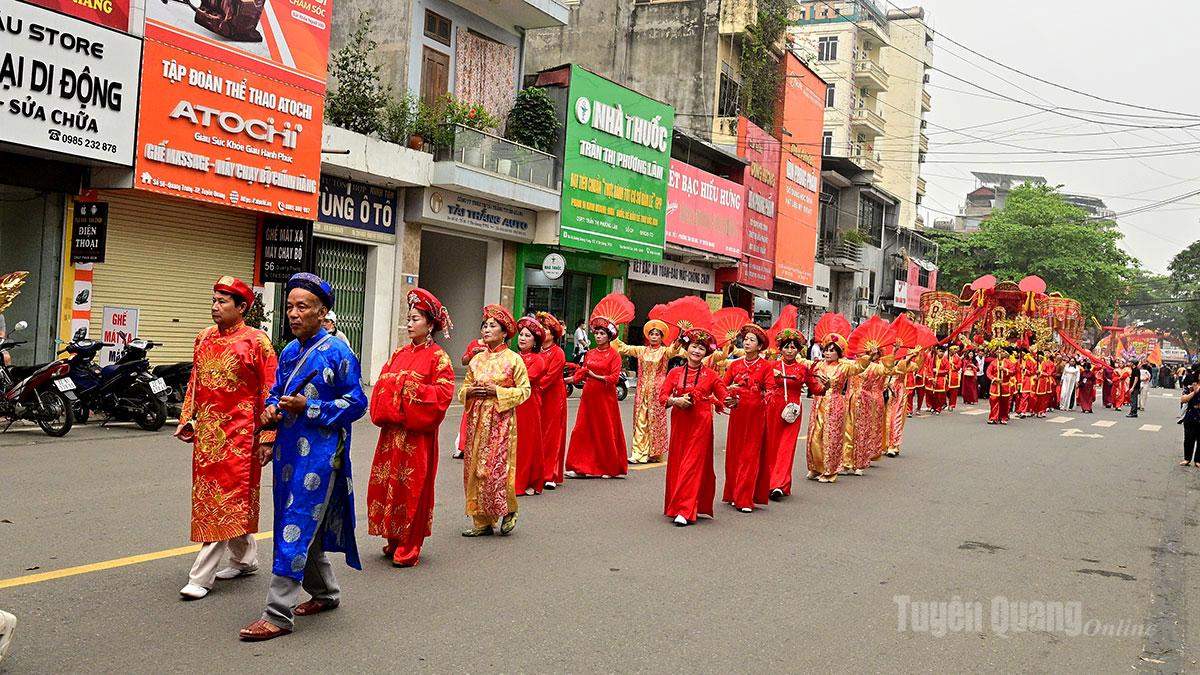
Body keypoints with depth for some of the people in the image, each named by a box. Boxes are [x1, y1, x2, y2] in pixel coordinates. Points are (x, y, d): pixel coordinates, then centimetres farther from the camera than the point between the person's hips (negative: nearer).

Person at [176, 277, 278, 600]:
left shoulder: (256, 341, -8)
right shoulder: (204, 338, 11)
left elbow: (269, 392, -9)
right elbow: (195, 382, 18)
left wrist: (267, 436, -12)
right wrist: (187, 419, 10)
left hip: (238, 432, -7)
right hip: (206, 430, 7)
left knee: (226, 499, -5)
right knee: (209, 497, 14)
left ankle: (201, 576, -2)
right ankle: (246, 559, 30)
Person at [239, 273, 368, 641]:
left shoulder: (337, 353, -10)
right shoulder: (288, 352, 11)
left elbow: (356, 403, -10)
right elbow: (276, 391, 23)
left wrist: (308, 408, -18)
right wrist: (271, 408, 0)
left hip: (319, 455, -8)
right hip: (288, 451, 8)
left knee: (296, 528, -7)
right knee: (306, 527, 16)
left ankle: (278, 614, -2)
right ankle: (326, 593, 34)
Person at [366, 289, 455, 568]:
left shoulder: (438, 356, -5)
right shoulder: (400, 353, 14)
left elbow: (444, 393, -14)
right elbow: (381, 383, 12)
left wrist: (411, 387, -15)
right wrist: (382, 411, -6)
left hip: (417, 433, -6)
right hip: (392, 432, 6)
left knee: (412, 487, -2)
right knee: (387, 484, 8)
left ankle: (409, 548, 6)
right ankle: (394, 541, 21)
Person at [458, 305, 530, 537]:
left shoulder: (513, 359, -2)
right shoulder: (477, 359, 12)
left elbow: (524, 390, -5)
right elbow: (463, 389, 17)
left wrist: (496, 391, -14)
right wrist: (470, 391, -5)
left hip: (501, 420, -5)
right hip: (477, 420, 5)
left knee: (497, 469, -9)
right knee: (475, 468, 4)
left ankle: (509, 511, 16)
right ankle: (482, 521, 12)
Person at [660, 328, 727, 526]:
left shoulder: (711, 375, 3)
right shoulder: (675, 373, 6)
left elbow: (724, 398, 3)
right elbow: (662, 396, 3)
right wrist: (675, 401, -15)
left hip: (701, 423, -2)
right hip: (679, 422, 2)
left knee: (692, 464, -6)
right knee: (676, 463, 6)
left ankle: (686, 511, -7)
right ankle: (675, 507, 18)